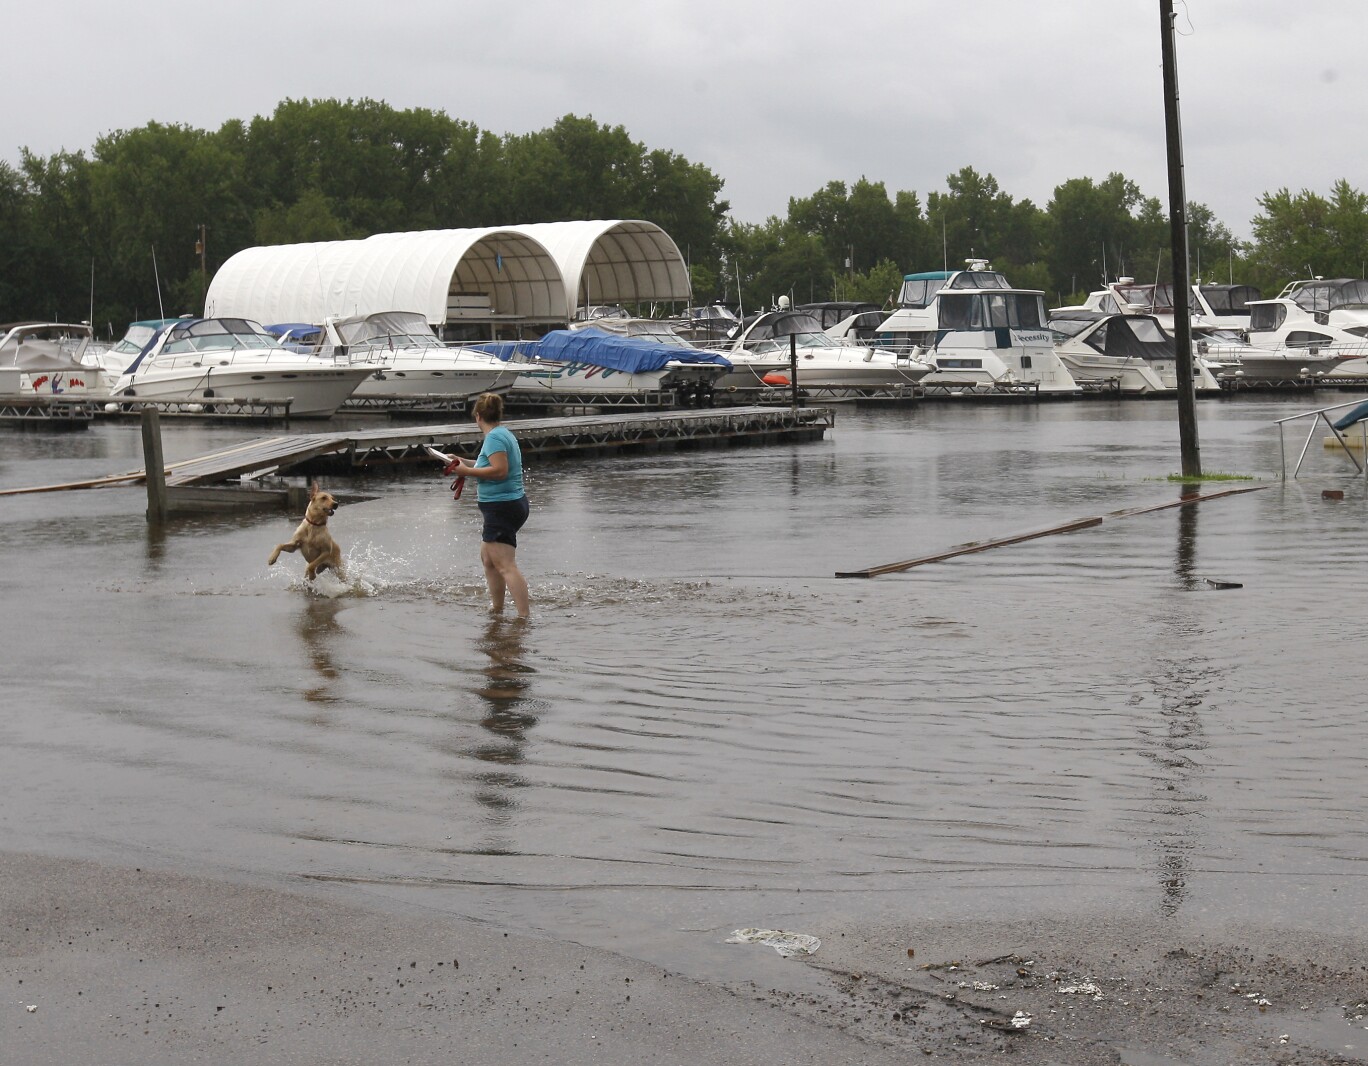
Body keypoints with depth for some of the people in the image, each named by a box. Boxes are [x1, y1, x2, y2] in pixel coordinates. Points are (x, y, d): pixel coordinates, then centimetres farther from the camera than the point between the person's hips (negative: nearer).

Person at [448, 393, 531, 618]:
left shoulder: (494, 437, -15)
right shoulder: (504, 434, 15)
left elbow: (499, 470, -25)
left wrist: (467, 471, -17)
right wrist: (466, 463, 30)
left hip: (501, 507, -11)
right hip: (512, 504, 11)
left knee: (505, 565, -15)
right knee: (487, 557, 22)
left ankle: (524, 615, -22)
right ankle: (496, 609, 29)